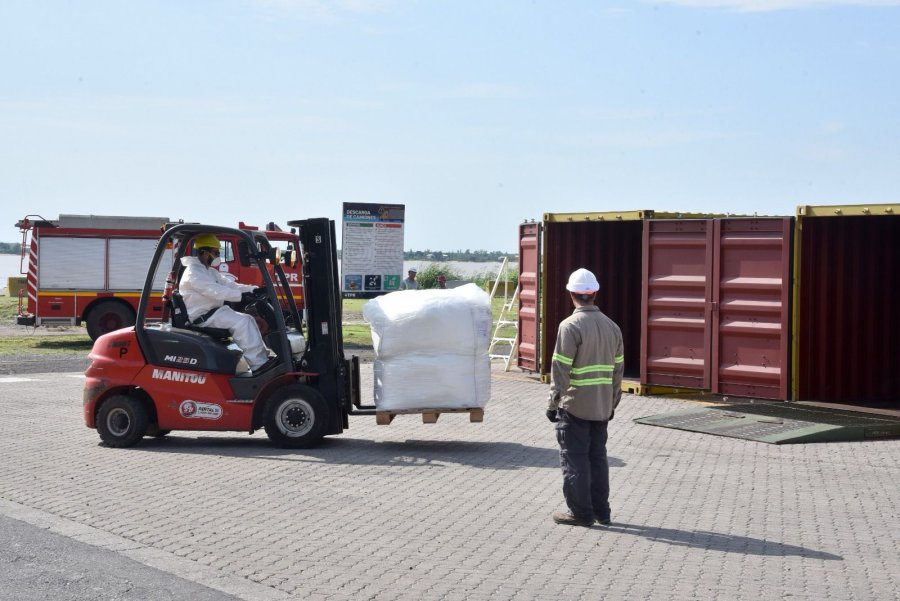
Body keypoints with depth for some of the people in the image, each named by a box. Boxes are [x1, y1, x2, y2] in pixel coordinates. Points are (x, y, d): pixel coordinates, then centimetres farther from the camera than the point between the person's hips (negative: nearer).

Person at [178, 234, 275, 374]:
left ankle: (263, 356, -3)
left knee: (248, 320, 1)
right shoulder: (193, 272, -15)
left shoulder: (210, 271, 18)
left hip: (214, 311, 10)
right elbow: (214, 290, -27)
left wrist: (253, 290, -2)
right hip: (202, 317, -10)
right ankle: (258, 364, -24)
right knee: (241, 322, -22)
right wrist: (242, 295, -32)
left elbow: (229, 284, 12)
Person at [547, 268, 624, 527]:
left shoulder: (571, 326, -15)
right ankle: (601, 511, 19)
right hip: (601, 407, 7)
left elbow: (560, 369, -17)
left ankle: (580, 512, 4)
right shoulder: (611, 326, 8)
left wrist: (554, 402, -9)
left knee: (574, 459, 1)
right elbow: (618, 369, 13)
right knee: (598, 456, 14)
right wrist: (612, 403, 20)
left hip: (574, 406, -7)